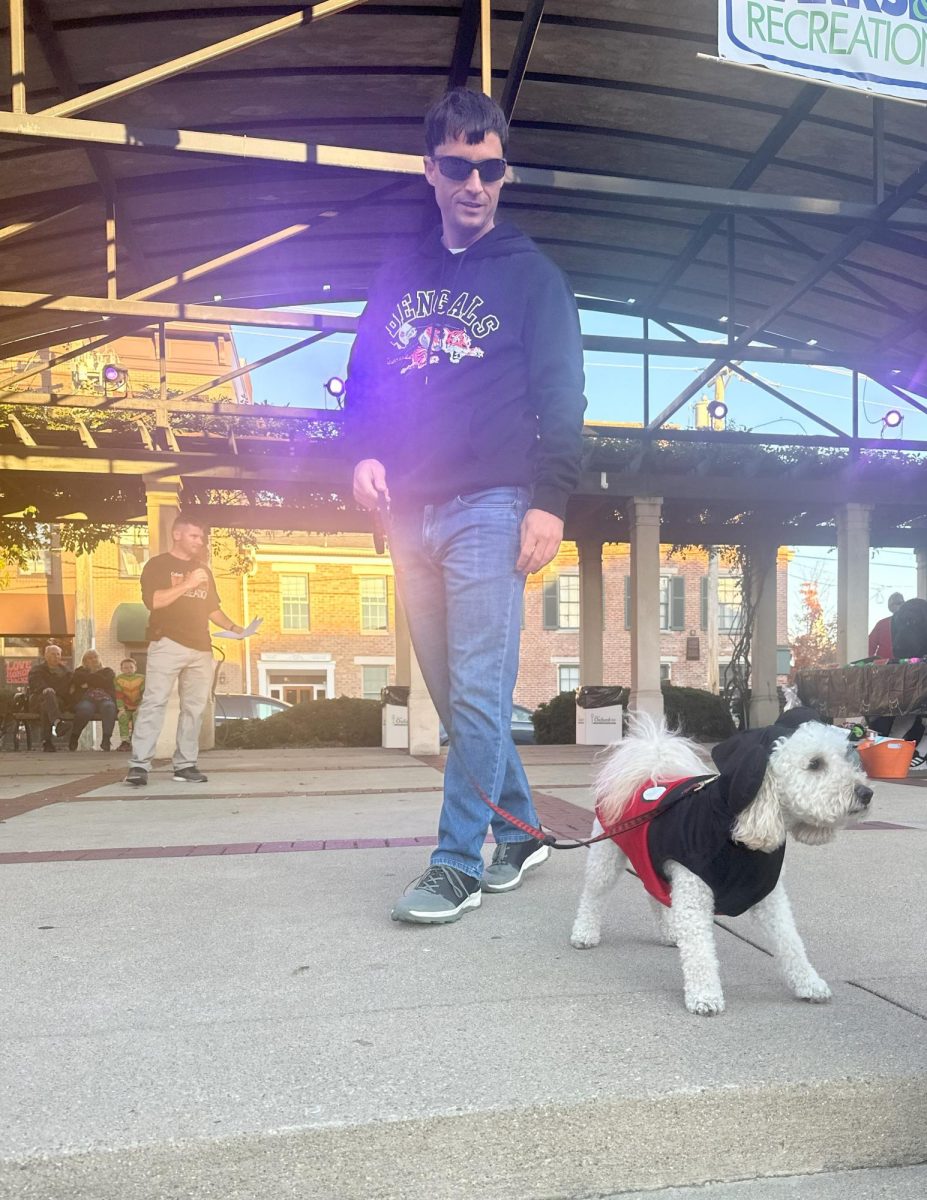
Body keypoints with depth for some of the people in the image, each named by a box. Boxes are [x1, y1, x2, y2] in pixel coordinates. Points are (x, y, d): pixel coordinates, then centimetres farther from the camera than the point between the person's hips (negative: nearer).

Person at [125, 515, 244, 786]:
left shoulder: (203, 571, 22)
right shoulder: (158, 565, 3)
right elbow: (153, 600, -12)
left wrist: (233, 627, 11)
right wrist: (187, 584, -17)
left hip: (201, 648, 6)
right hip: (168, 644, -6)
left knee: (195, 707, 3)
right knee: (154, 702, -12)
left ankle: (185, 765, 6)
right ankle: (139, 765, -13)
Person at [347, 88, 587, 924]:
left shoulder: (530, 275, 5)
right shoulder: (400, 279, 18)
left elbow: (562, 397, -2)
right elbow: (364, 379, 20)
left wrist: (550, 500, -13)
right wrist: (365, 454, 0)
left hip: (489, 508, -5)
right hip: (412, 513, 6)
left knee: (477, 694, -9)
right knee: (455, 696, 9)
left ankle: (459, 865, -1)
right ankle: (520, 833, 23)